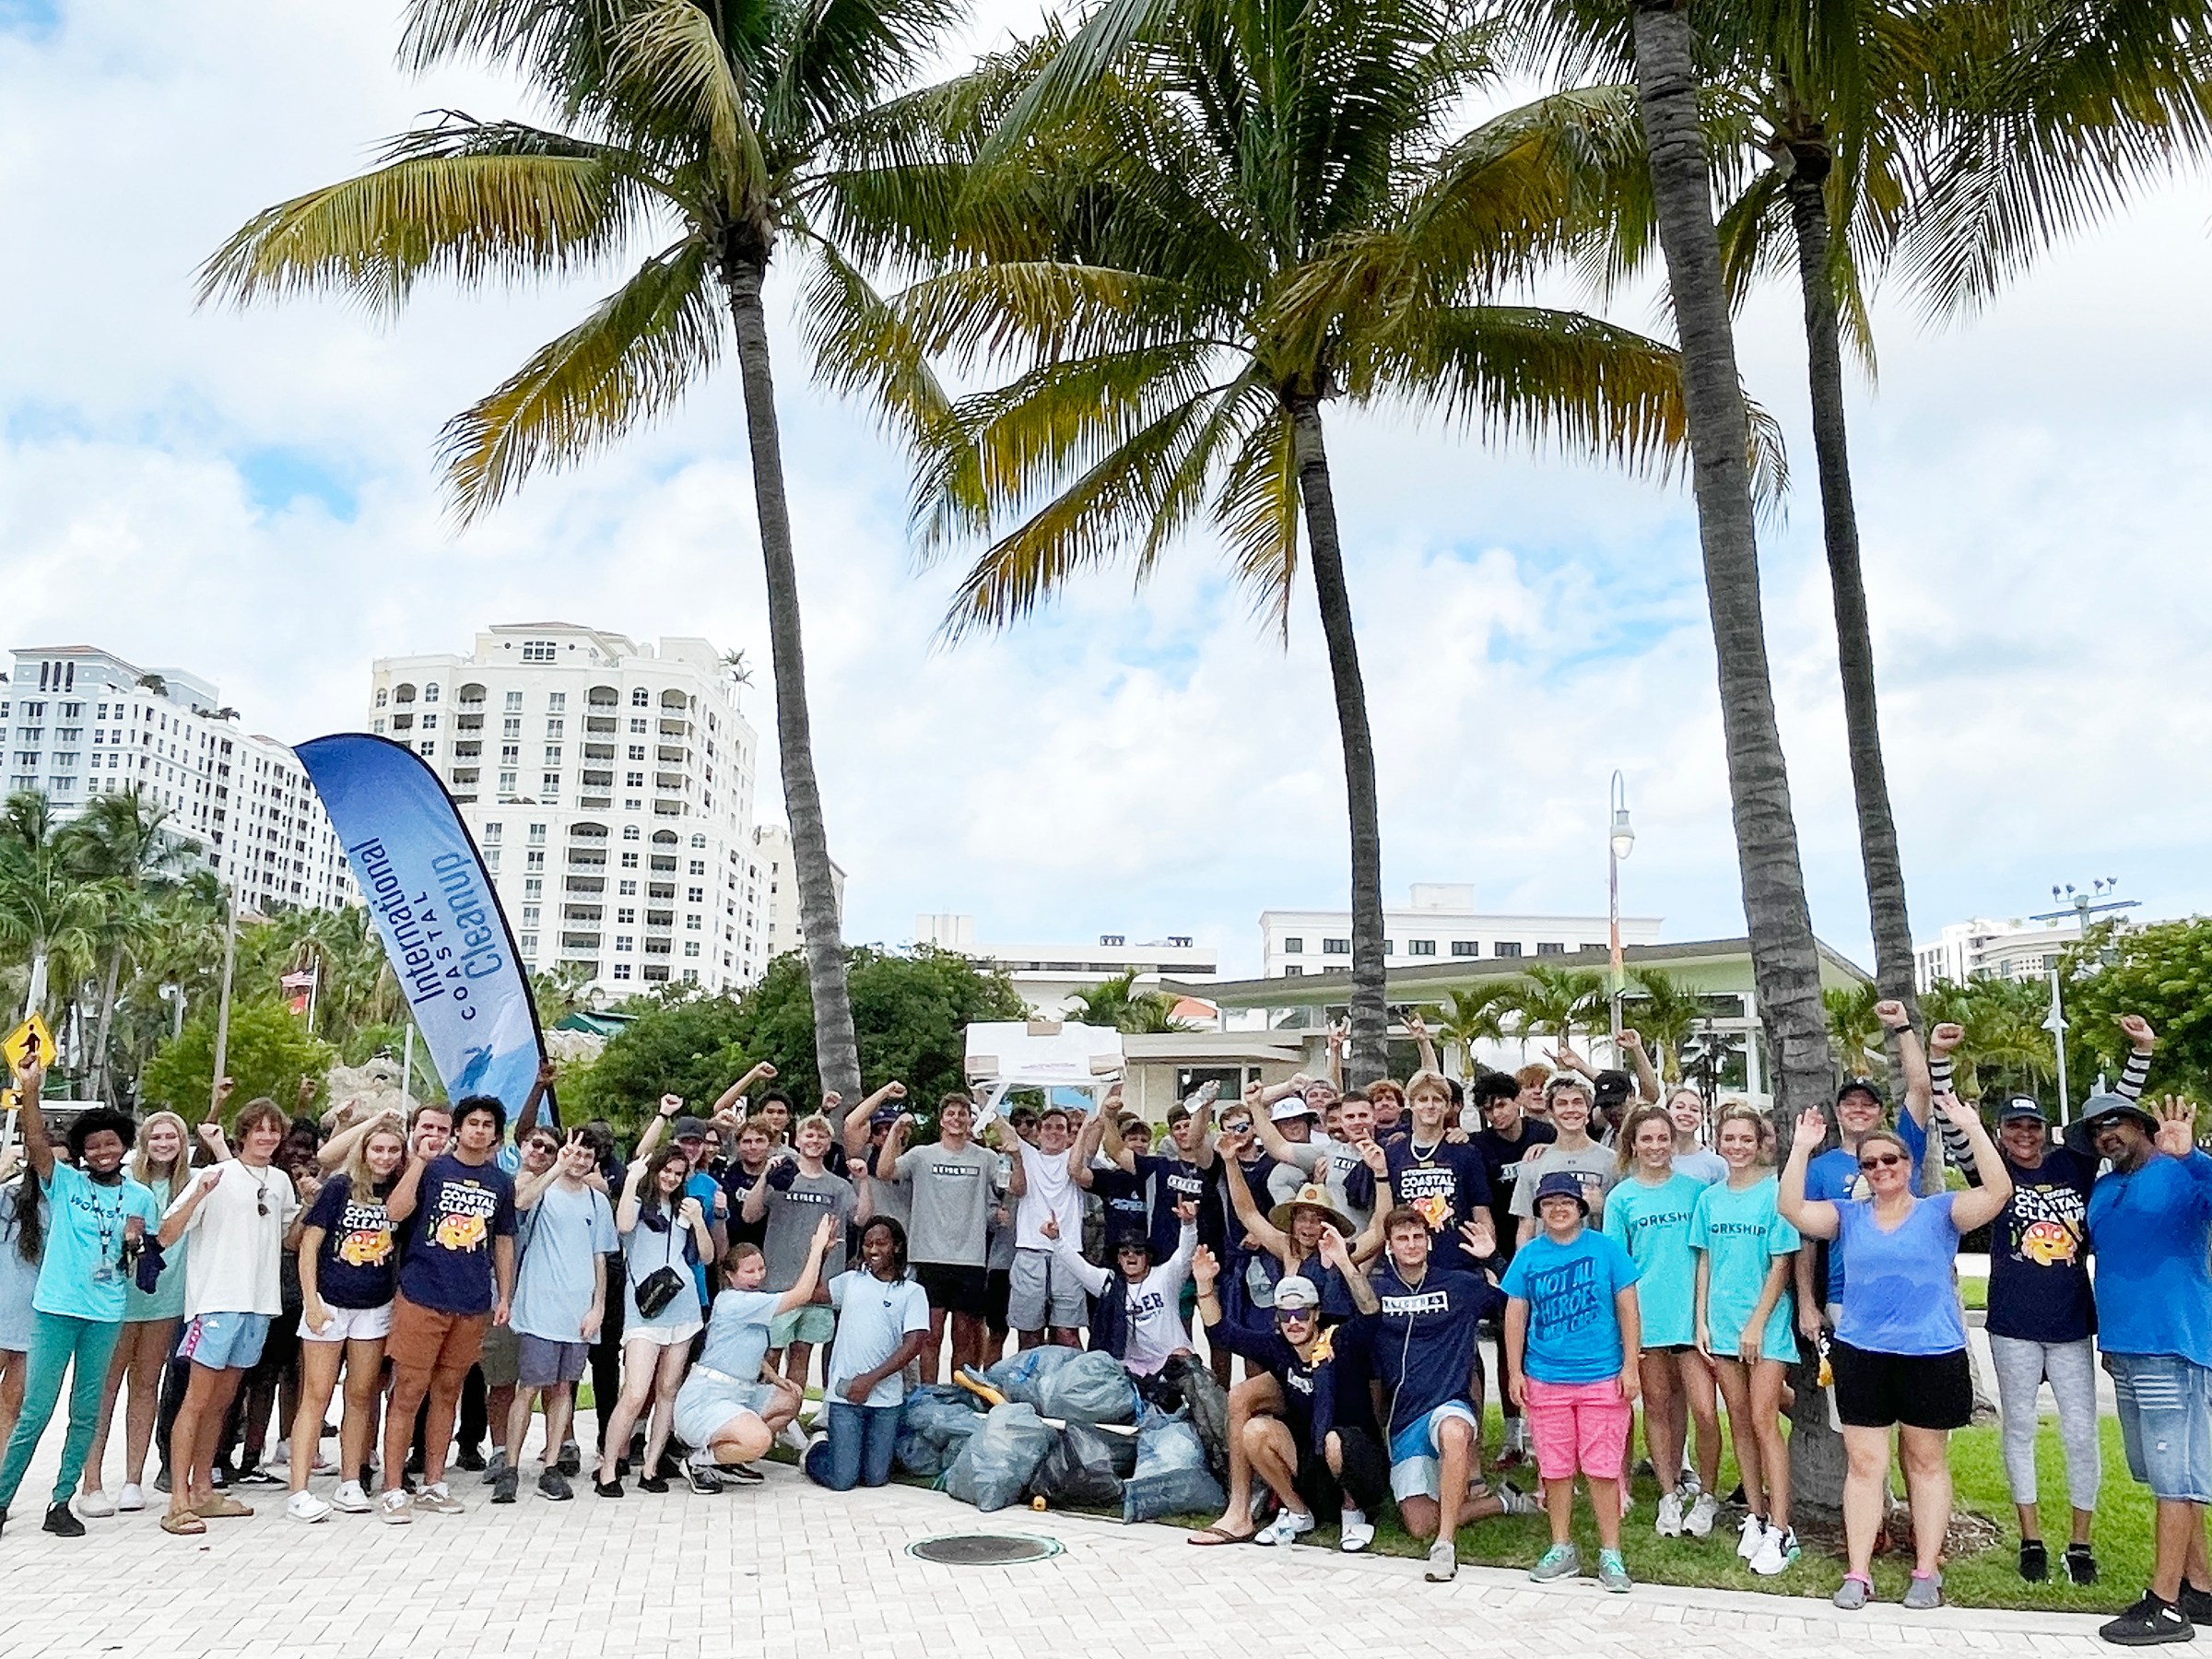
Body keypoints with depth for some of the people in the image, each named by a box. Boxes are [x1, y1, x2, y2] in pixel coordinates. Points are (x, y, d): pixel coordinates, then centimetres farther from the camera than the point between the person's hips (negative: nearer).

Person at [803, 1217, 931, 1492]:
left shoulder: (912, 1292, 2)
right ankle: (817, 1448, 25)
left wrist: (870, 1379, -10)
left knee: (875, 1478, 1)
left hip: (886, 1398, 0)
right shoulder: (851, 1281, 10)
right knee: (842, 1480, -6)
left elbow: (913, 1345, -5)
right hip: (844, 1393, 0)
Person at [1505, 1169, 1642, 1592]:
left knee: (1603, 1468, 1)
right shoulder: (1528, 1255, 3)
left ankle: (1610, 1554, 12)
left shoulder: (1606, 1249, -2)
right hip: (1545, 1379, 2)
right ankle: (1562, 1548, 23)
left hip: (1602, 1378, -2)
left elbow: (1627, 1309, 1)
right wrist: (1514, 1371, 4)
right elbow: (1515, 1314, 7)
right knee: (1555, 1468, 10)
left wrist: (1630, 1365, -3)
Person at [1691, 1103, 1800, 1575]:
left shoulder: (1775, 1192, -8)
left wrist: (1757, 1324, -11)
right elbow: (1704, 1263, 10)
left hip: (1766, 1323, -5)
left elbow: (1781, 1265, -8)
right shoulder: (1710, 1198, 7)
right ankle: (1755, 1516, 20)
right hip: (1722, 1323, 5)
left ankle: (1779, 1531, -3)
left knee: (1764, 1422, -7)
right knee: (1739, 1421, 10)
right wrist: (1701, 1321, 4)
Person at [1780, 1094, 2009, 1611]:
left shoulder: (1939, 1212, 0)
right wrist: (1802, 1149, -10)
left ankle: (1926, 1571, 20)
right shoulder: (1848, 1216, 7)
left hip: (1932, 1355, -2)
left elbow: (1998, 1191, -14)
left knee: (1927, 1461, 10)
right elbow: (1792, 1209, -4)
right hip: (1860, 1354, 2)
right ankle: (1858, 1574, 8)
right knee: (1864, 1463, 3)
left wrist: (1972, 1128, -20)